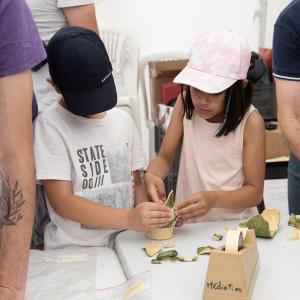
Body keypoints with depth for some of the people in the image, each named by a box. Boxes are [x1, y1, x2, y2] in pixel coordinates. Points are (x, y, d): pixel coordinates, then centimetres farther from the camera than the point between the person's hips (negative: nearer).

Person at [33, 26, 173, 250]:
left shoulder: (123, 120, 10)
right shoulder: (50, 124, -6)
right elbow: (62, 202, -11)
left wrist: (149, 218, -7)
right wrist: (130, 219, -20)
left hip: (125, 244, 7)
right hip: (73, 250, -7)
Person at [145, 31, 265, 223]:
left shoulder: (250, 121, -13)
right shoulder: (185, 103, -2)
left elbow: (255, 192, -10)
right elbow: (165, 157, 3)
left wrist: (214, 199, -27)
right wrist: (152, 176, -20)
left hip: (234, 227, -2)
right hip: (187, 223, 2)